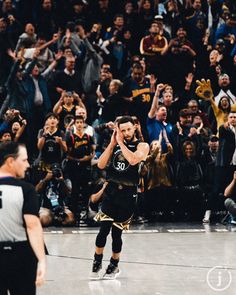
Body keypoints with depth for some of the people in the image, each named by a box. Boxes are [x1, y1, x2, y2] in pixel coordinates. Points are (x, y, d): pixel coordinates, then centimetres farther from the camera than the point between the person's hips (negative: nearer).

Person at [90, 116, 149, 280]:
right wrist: (112, 143, -5)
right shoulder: (115, 144, 9)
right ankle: (97, 263, 10)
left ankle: (114, 266, 25)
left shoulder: (142, 146, -3)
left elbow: (133, 160, -24)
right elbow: (101, 165, -1)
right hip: (111, 190, 2)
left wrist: (120, 142, -14)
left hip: (128, 194, -2)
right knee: (104, 229, -8)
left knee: (117, 232, 5)